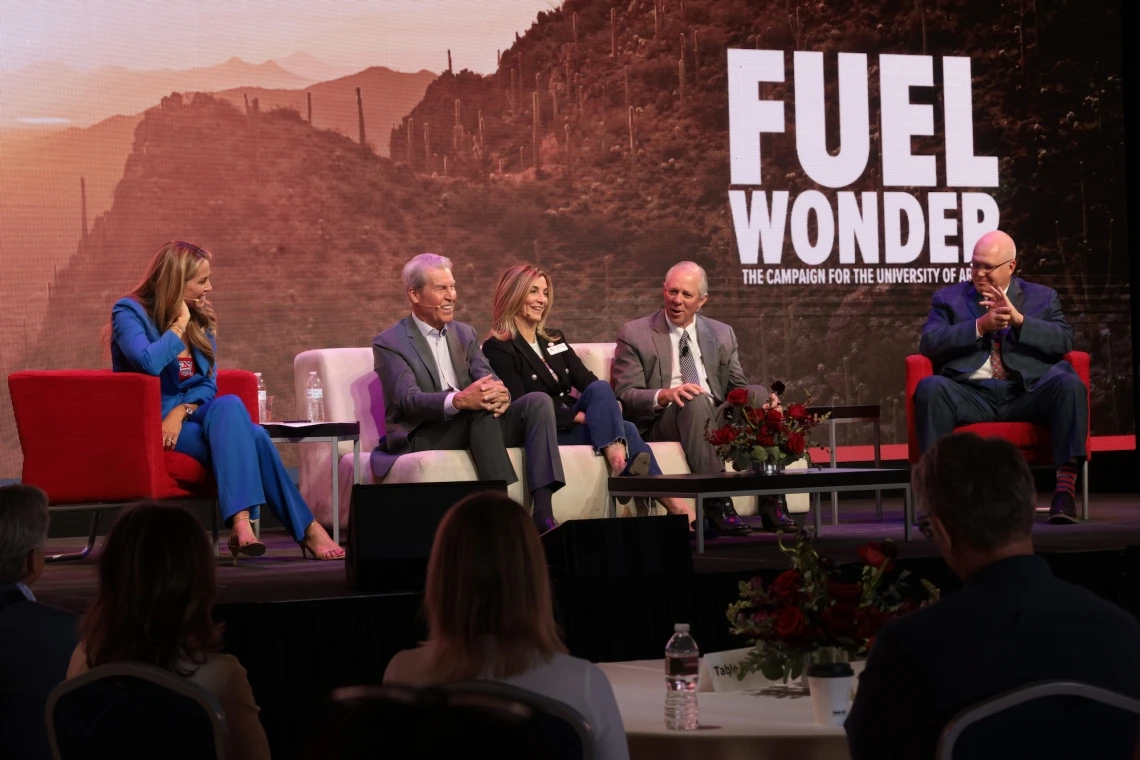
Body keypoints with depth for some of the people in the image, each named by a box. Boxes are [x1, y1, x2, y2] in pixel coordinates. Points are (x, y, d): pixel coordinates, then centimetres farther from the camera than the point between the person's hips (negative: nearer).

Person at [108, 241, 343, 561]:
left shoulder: (200, 320, 13)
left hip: (192, 416, 6)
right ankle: (306, 528, -35)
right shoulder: (129, 312, -7)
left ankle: (242, 523, -40)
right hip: (151, 425, -6)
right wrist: (178, 325, -13)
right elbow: (149, 363, -27)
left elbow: (209, 383, 6)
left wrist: (181, 412, -13)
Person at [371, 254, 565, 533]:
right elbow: (408, 399, -19)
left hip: (474, 427, 6)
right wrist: (458, 401, -38)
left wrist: (501, 393, -25)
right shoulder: (389, 343, -3)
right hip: (421, 437, -6)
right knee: (479, 408, -34)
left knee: (538, 401, -18)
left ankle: (543, 514, -31)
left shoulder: (465, 334, 17)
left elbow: (487, 380, 2)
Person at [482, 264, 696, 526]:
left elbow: (587, 381, 11)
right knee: (600, 390, -28)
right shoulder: (498, 349, -2)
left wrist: (610, 404, -13)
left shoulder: (555, 340, 22)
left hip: (573, 426, 6)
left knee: (626, 429, -27)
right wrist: (579, 415, -17)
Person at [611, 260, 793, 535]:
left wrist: (765, 397, -7)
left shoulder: (722, 335, 17)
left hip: (716, 420, 4)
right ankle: (716, 504, -42)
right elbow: (624, 396, -4)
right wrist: (664, 395, -25)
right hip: (661, 425, -4)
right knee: (695, 400, -36)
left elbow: (737, 387, 17)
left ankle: (771, 502, -28)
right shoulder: (634, 335, 4)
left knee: (758, 394, -23)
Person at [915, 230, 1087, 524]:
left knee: (1070, 384, -30)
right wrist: (980, 326, -8)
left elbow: (1063, 342, 4)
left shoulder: (1042, 297, 20)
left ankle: (1065, 487, -32)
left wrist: (1019, 319, -9)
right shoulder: (948, 298, 18)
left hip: (1027, 392, 0)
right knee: (930, 387, -32)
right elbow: (929, 344, 2)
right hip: (971, 394, 0)